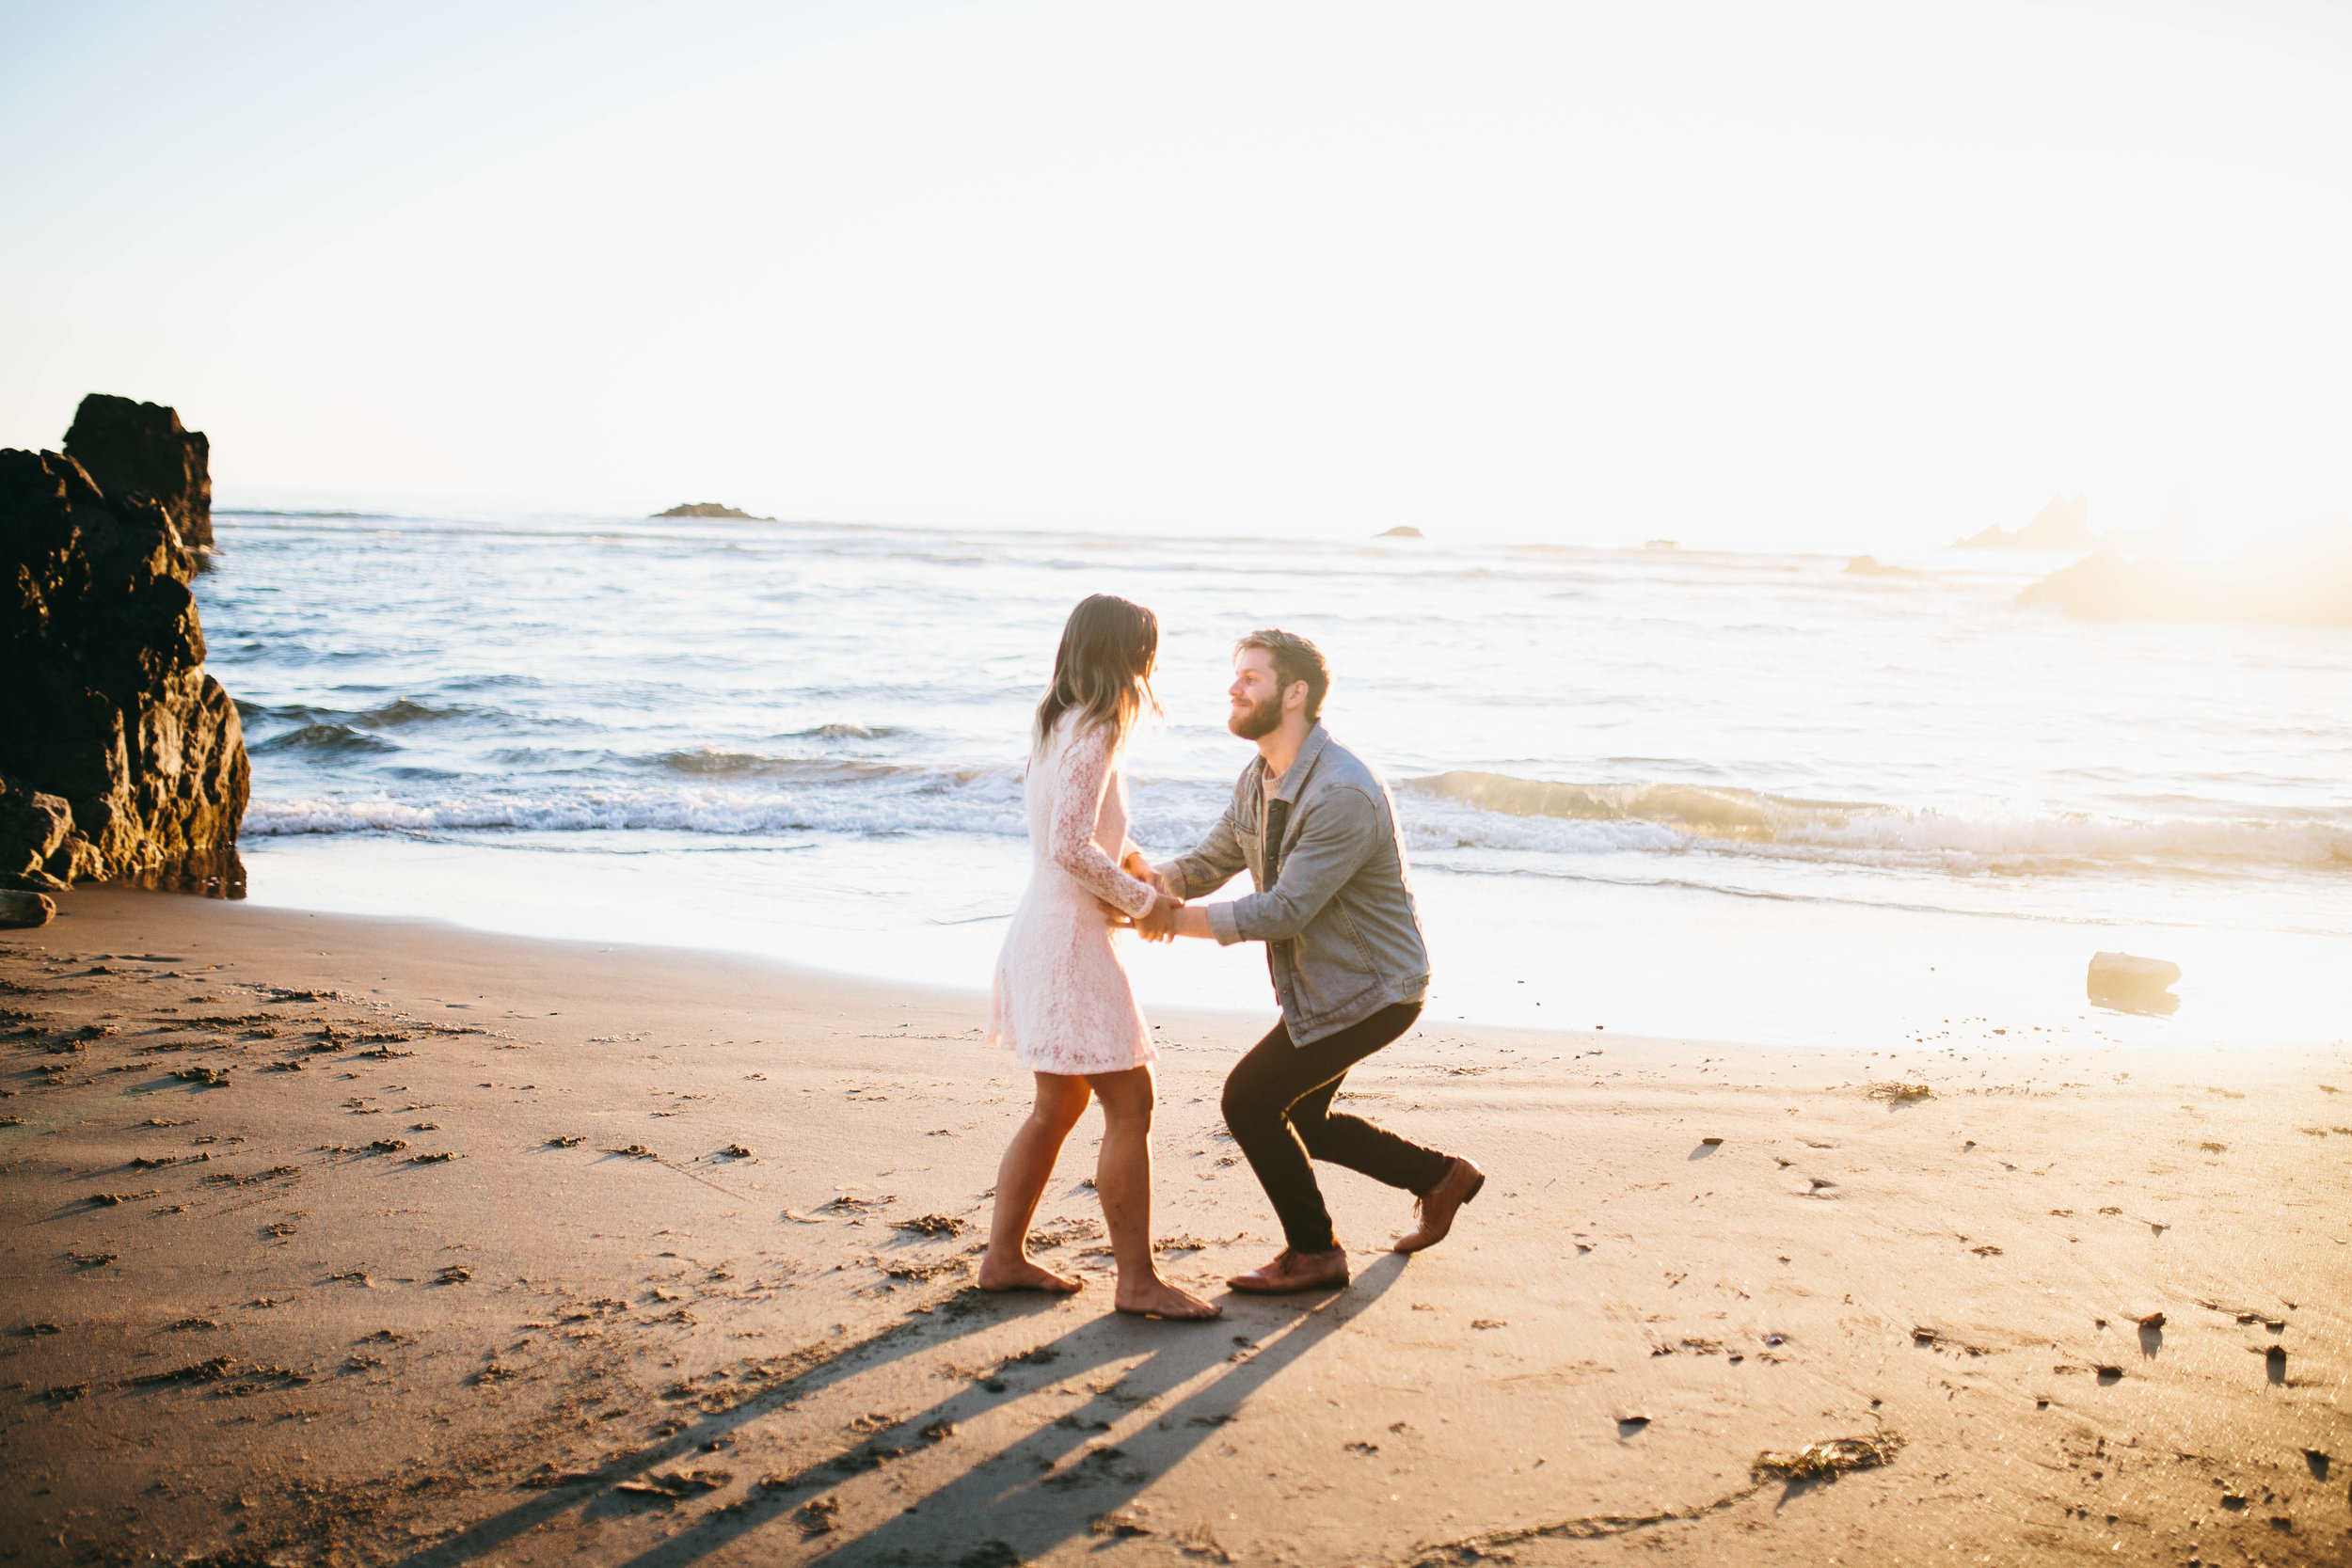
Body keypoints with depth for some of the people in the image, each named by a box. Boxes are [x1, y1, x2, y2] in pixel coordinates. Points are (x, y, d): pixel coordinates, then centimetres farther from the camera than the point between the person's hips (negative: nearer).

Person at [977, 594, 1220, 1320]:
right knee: (1129, 1104, -5)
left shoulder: (1060, 724, 13)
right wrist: (1140, 899, -12)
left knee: (1060, 1104, 18)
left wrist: (1131, 858, 8)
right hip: (1071, 939, -10)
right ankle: (1137, 1280, 1)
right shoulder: (1094, 734, -16)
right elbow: (1070, 848, -24)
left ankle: (1005, 1256, 25)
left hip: (1044, 931, 10)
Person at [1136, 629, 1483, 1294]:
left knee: (1250, 1097, -8)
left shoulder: (1344, 796, -29)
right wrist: (1155, 883, -15)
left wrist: (1177, 919, -26)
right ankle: (1441, 1176, 37)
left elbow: (1283, 910, -30)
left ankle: (1313, 1253, 9)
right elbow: (1211, 860, 8)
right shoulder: (1259, 779, 2)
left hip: (1372, 990, -10)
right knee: (1301, 1121, 19)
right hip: (1321, 984, 10)